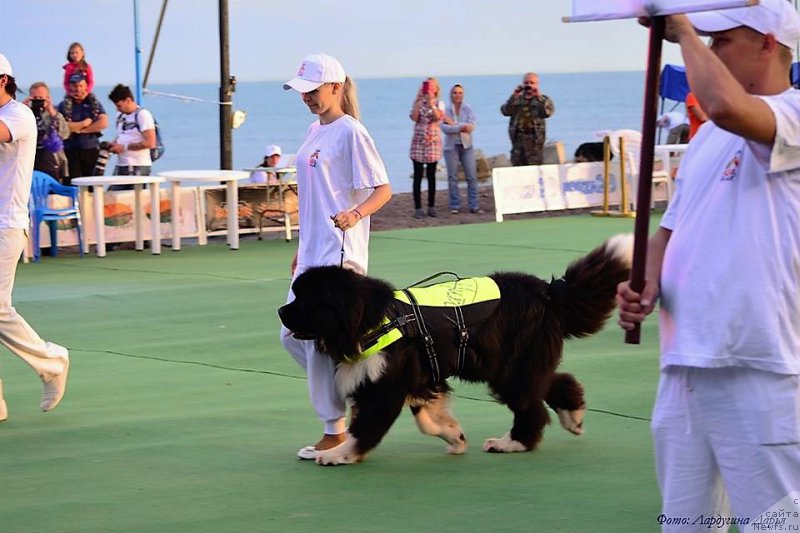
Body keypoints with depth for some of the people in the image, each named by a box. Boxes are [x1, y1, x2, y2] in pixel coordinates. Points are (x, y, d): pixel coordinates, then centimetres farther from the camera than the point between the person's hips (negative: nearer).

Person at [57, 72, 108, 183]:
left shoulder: (94, 104, 9)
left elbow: (103, 123, -5)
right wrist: (84, 123, -6)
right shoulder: (64, 106, 3)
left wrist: (80, 129, -9)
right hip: (71, 151, -2)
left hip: (92, 149, 2)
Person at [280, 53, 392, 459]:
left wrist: (354, 215, -30)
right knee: (293, 335, 10)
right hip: (312, 251, 9)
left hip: (339, 253, -9)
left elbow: (383, 190, -12)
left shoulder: (350, 133, -10)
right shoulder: (315, 132, 15)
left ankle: (335, 433, 2)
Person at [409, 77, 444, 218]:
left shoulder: (439, 104, 4)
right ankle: (418, 208, 0)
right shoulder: (418, 103, 5)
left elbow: (438, 117, -16)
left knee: (431, 176, 6)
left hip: (433, 142, 0)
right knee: (418, 176, -2)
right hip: (418, 142, 0)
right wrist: (419, 101, -13)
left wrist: (431, 102, -22)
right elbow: (414, 118, -12)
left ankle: (431, 207, 13)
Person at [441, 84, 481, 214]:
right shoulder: (445, 110, -1)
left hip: (466, 146, 1)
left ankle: (474, 205, 1)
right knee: (452, 177, 0)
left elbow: (471, 126, -11)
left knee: (472, 176, -2)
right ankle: (455, 206, 8)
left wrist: (454, 123, -15)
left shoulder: (468, 109, 3)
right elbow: (445, 128, -14)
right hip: (451, 146, -1)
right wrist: (461, 128, -22)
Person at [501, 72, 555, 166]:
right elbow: (505, 111, -2)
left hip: (534, 138, -3)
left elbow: (547, 112, -14)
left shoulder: (543, 100, 7)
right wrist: (513, 97, -9)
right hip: (518, 137, 3)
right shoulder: (517, 99, 14)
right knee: (517, 165, 3)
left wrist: (539, 97, -17)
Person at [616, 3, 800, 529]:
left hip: (756, 368, -9)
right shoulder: (708, 136, 20)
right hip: (684, 363, 9)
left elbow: (726, 106, -29)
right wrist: (647, 284, 3)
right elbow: (672, 228, 25)